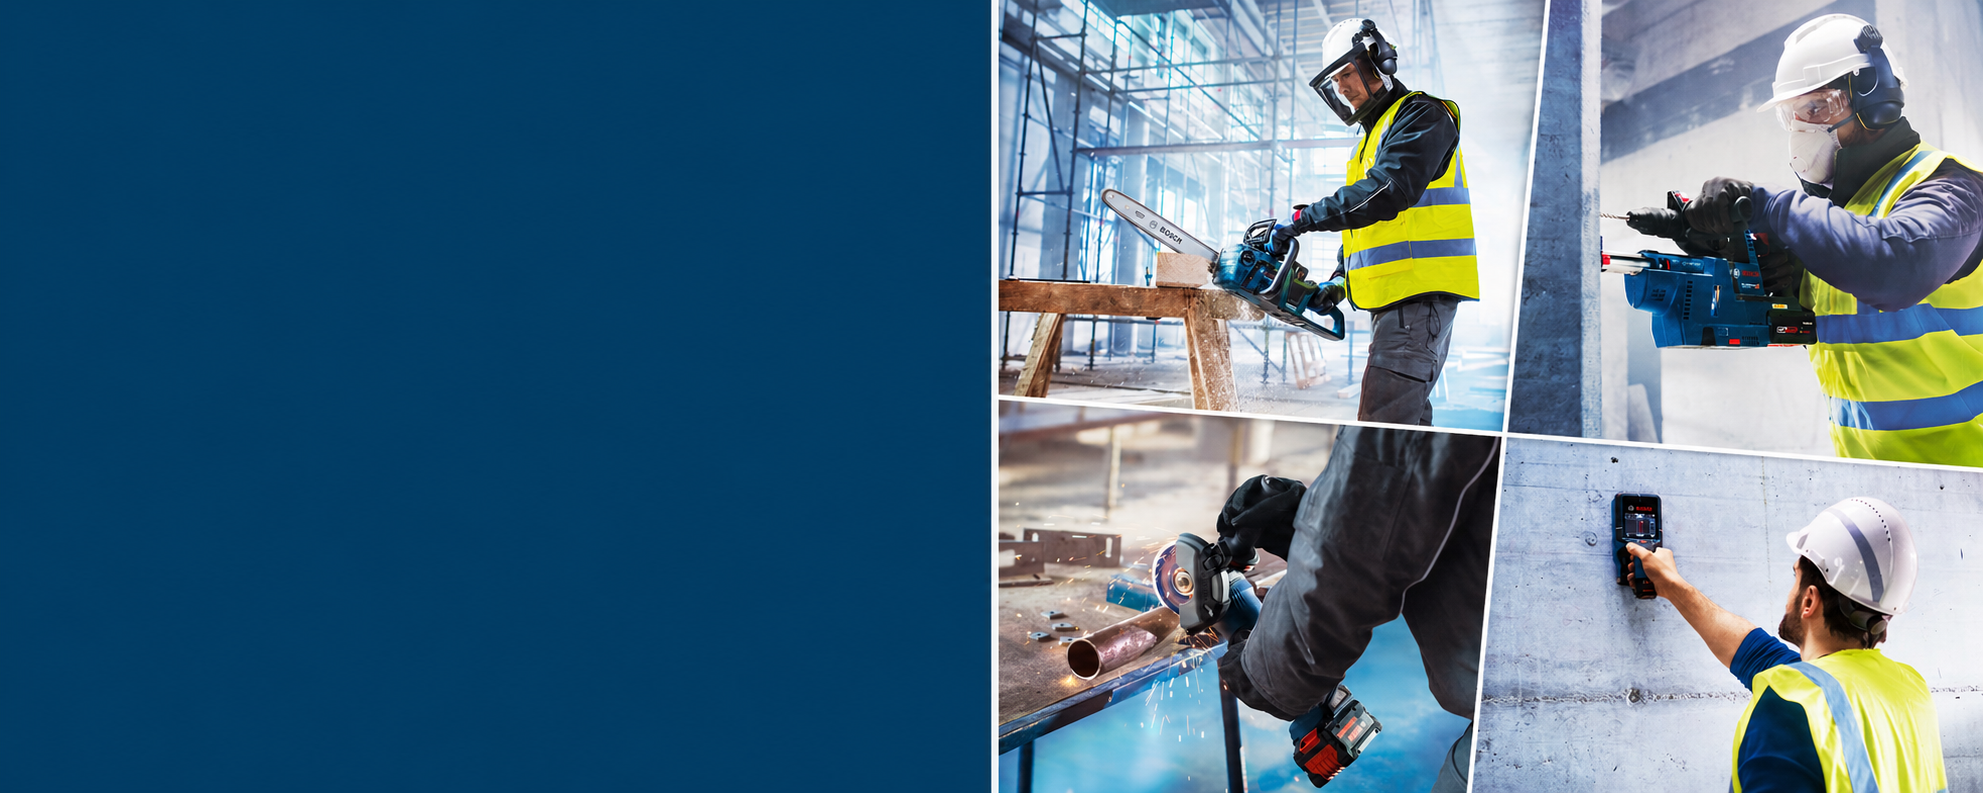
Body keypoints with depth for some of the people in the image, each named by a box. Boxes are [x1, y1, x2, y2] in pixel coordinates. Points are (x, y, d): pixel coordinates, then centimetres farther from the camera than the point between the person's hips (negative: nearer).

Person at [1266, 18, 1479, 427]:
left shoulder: (1420, 116, -5)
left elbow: (1386, 192, -22)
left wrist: (1304, 218, -20)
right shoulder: (1372, 137, 26)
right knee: (1407, 419, 11)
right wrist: (1340, 279, 13)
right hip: (1393, 300, 10)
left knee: (1382, 428, -18)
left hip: (1420, 295, -10)